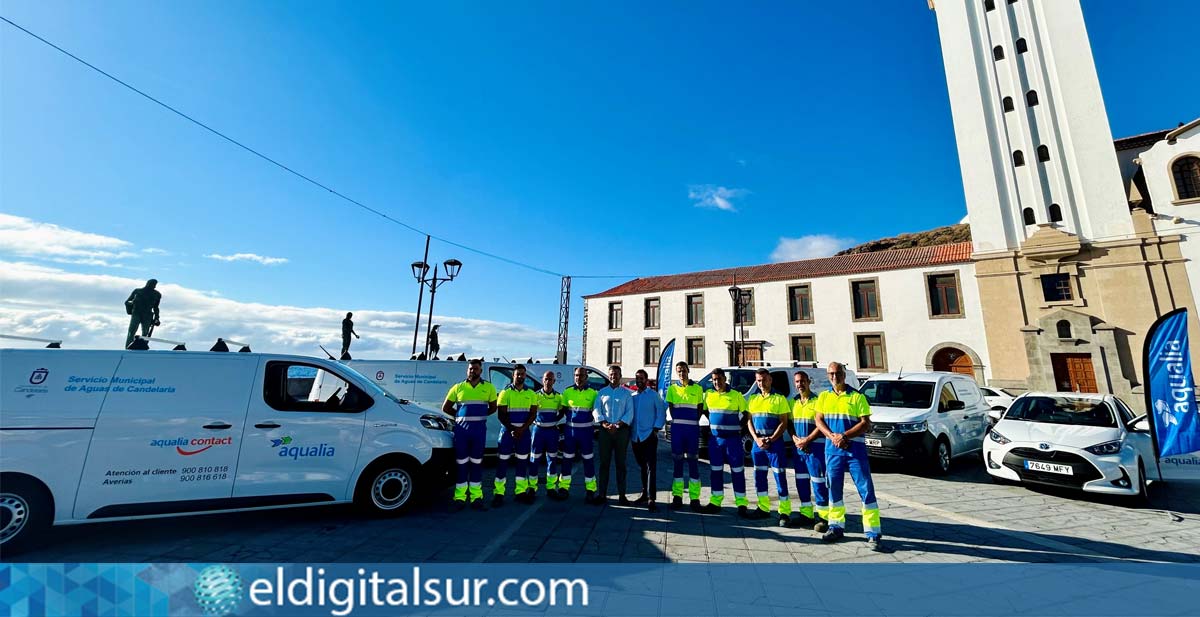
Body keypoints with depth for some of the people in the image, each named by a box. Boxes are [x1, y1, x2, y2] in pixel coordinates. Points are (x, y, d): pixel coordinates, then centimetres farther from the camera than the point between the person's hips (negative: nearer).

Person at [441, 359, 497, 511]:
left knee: (477, 463, 9)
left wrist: (478, 416, 6)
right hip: (461, 429, 0)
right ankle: (460, 498, 14)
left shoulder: (489, 388, 4)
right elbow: (445, 408, 10)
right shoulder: (458, 387, 3)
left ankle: (476, 497, 18)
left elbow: (493, 407, 14)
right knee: (461, 463, 5)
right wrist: (462, 416, 6)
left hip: (480, 429, 0)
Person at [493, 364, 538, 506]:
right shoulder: (505, 392, -1)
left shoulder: (531, 394, 5)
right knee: (502, 461, -1)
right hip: (507, 430, -2)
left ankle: (521, 492, 17)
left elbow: (533, 414, 1)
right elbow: (501, 415, -5)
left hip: (524, 431, 3)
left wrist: (521, 429, -13)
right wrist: (512, 430, -15)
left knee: (523, 461, 7)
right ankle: (498, 493, 7)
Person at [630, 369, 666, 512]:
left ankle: (651, 499, -7)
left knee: (651, 467, -8)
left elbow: (661, 412, -3)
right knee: (642, 467, 14)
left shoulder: (654, 395, -2)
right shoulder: (632, 396, 10)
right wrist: (629, 430, 5)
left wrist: (656, 429, -10)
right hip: (635, 437, 5)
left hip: (649, 436, -5)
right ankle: (644, 495, 26)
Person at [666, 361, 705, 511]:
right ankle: (677, 497, 13)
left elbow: (700, 409, 9)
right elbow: (671, 408, 10)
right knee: (678, 462, 6)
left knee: (693, 462, 1)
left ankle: (695, 499, 7)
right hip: (677, 429, 1)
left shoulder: (697, 389, 5)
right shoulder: (672, 389, 7)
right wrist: (678, 422, 1)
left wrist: (693, 422, 0)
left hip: (693, 429, -1)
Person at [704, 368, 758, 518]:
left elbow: (746, 413, 2)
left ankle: (742, 504, 11)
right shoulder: (708, 395, 3)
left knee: (737, 471, 2)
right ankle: (715, 502, 19)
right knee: (716, 471, 10)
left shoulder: (736, 395, -6)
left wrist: (741, 427, -3)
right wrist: (713, 424, 9)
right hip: (715, 439, 3)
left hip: (733, 438, -3)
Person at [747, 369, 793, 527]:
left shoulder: (779, 399, -2)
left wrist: (771, 440, -14)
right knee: (759, 476, 10)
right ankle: (763, 508, 22)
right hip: (757, 442, 5)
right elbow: (750, 421, 9)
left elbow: (784, 423, -6)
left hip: (775, 442, -4)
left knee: (780, 477, -4)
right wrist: (757, 439, -5)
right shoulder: (753, 399, 11)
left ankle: (785, 512, 3)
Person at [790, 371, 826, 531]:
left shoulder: (817, 401, -6)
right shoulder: (793, 402, 12)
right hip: (798, 446, 6)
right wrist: (795, 439, -4)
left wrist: (807, 440, -15)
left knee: (818, 481, -6)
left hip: (815, 445, -6)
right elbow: (789, 423, 12)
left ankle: (824, 516, 2)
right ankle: (806, 515, 21)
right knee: (801, 481, 11)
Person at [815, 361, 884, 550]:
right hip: (832, 449, 4)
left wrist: (845, 435, -18)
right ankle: (836, 527, 25)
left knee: (866, 489, -3)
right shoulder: (824, 397, 8)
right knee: (834, 489, 12)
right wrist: (832, 436, -12)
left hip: (855, 448, -3)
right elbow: (818, 420, 4)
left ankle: (874, 534, 5)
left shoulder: (857, 396, -2)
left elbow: (866, 423, -7)